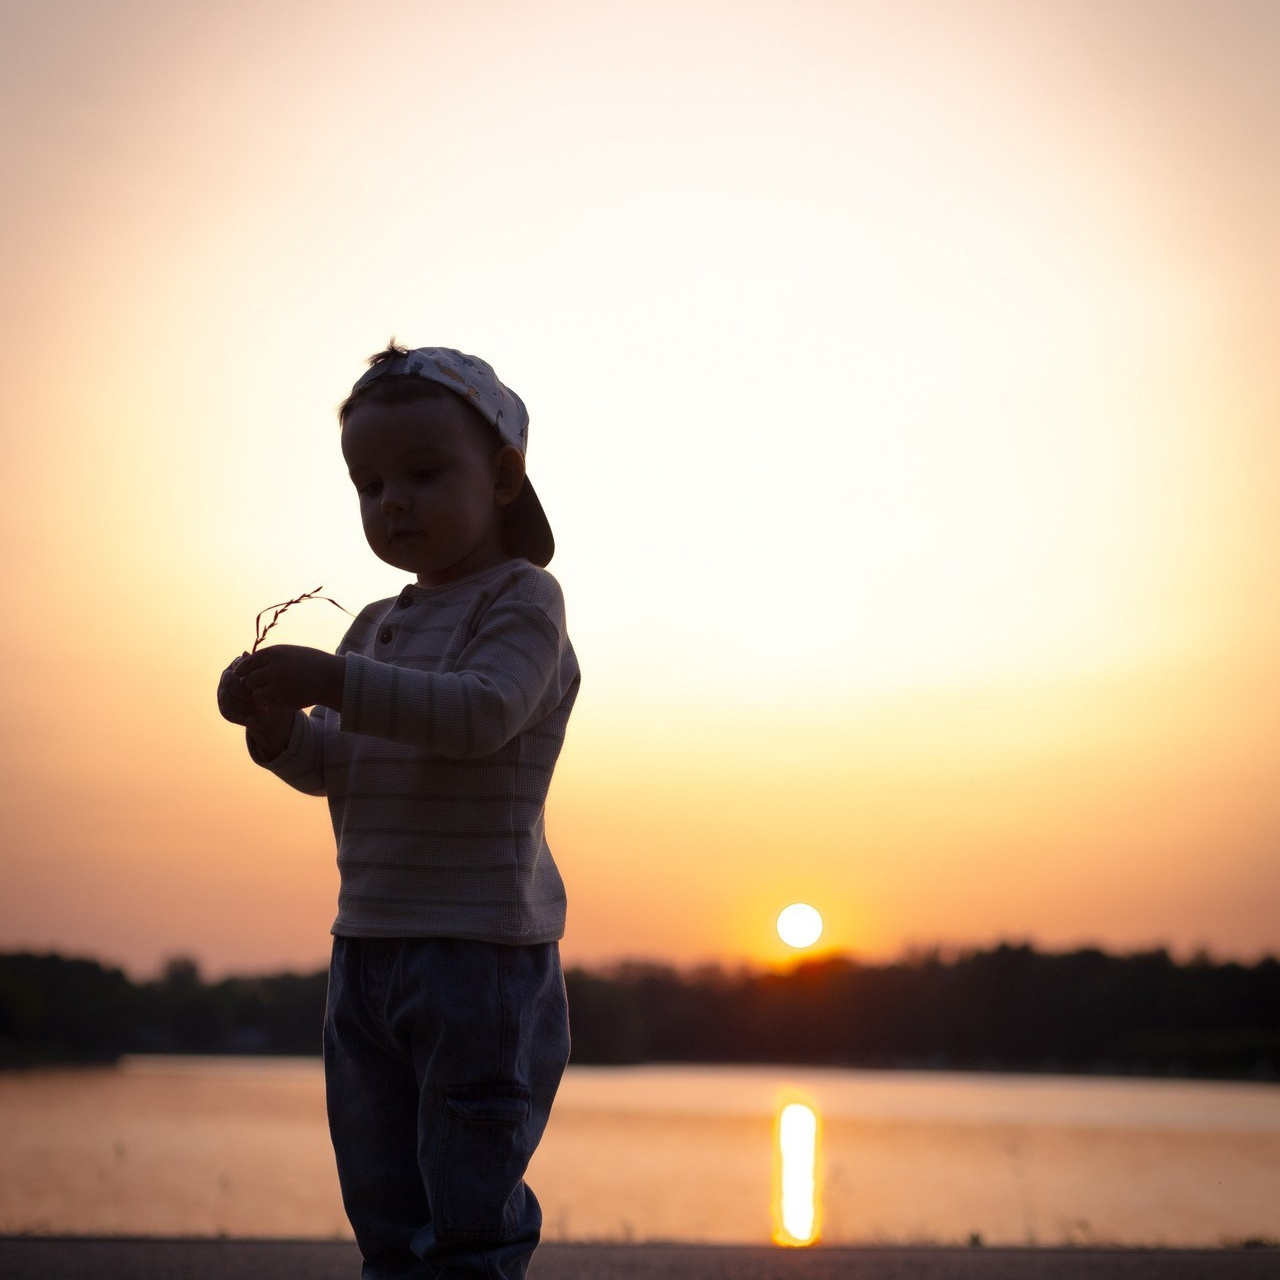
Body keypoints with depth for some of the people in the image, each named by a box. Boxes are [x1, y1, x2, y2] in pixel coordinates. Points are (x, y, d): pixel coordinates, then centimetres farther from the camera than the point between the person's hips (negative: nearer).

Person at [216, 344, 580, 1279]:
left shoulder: (522, 599, -7)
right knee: (385, 1205, 15)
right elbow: (330, 767, 13)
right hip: (367, 946, 8)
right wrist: (277, 724, -8)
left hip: (482, 951, -8)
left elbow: (479, 714, -24)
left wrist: (336, 683, -30)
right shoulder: (379, 627, 16)